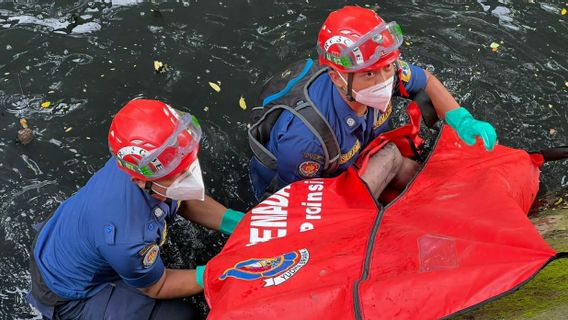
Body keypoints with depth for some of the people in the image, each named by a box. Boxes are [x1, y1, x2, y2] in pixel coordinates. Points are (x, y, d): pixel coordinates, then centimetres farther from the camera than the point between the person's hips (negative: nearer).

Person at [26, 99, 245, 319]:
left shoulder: (137, 161, -23)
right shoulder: (126, 238, -42)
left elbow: (187, 202, -3)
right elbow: (157, 288, -19)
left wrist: (237, 222, -16)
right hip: (68, 298, -6)